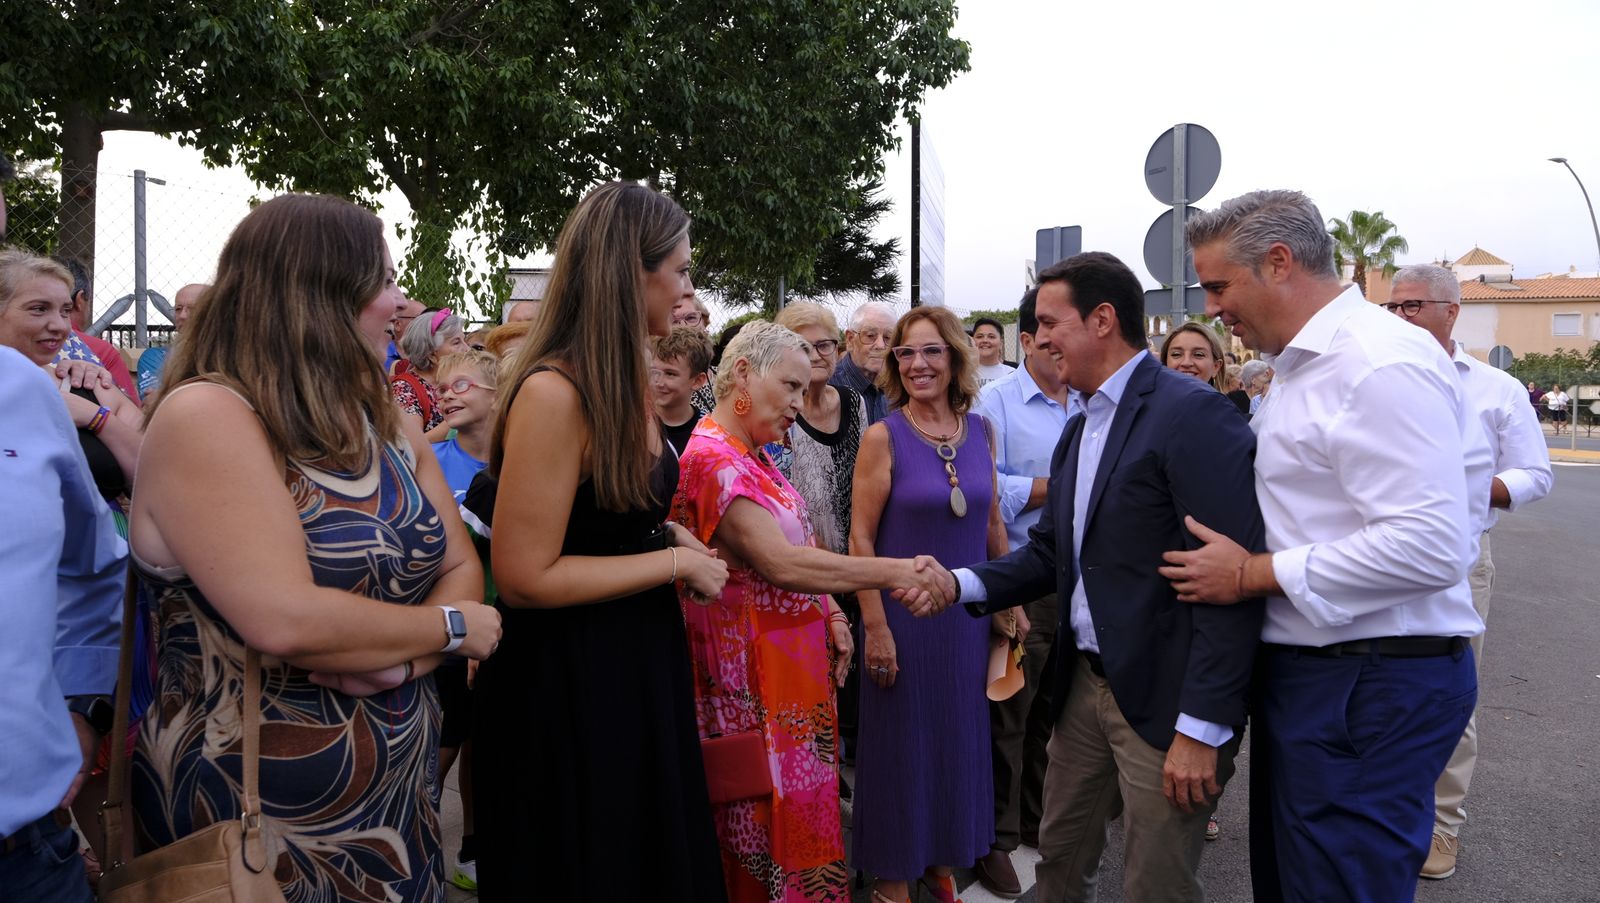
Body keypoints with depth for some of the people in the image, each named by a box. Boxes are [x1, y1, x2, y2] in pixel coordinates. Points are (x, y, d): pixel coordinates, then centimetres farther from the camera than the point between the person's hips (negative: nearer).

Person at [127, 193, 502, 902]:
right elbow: (285, 622, -28)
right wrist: (448, 628, -15)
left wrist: (400, 658, -16)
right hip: (254, 818, -7)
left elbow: (462, 569, 4)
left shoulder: (389, 428, 6)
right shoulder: (206, 416, -18)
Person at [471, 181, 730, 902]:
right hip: (570, 685, -9)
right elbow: (525, 577, -24)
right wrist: (675, 562, -18)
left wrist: (669, 535, 2)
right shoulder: (552, 392, -24)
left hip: (640, 662, 9)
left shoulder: (627, 384, 5)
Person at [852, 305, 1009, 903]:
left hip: (968, 612, 5)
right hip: (905, 613, -4)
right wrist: (875, 627, -14)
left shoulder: (980, 431, 2)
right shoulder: (883, 436, -11)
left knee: (961, 738, 15)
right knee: (903, 742, 7)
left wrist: (1010, 603, 10)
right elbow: (861, 539, -11)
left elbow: (992, 524, 10)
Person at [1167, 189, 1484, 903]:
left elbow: (1430, 546, -25)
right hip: (1308, 673, 10)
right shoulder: (1305, 367, 13)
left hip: (1373, 686, -10)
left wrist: (1253, 574, -20)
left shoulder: (1383, 362, -18)